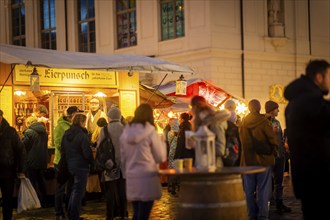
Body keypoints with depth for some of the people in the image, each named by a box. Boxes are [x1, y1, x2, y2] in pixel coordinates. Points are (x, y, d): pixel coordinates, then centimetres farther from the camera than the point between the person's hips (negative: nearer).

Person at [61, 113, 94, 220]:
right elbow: (87, 153, -18)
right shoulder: (82, 135, -17)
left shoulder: (66, 134, 6)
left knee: (75, 190, 21)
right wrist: (92, 162, -2)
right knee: (78, 191, 1)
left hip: (70, 166, 8)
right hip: (81, 166, -8)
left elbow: (63, 152, 12)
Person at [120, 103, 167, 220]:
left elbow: (123, 157, 12)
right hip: (147, 176, -5)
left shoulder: (126, 132, 4)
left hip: (131, 178, 5)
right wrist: (162, 143, 13)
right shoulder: (150, 132, -8)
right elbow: (160, 157, -2)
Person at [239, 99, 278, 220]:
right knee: (263, 189, 1)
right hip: (263, 159, -4)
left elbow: (241, 142, 10)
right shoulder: (264, 122, -11)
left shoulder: (243, 123, 4)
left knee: (249, 190, 9)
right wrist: (274, 152, 5)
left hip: (248, 160, 4)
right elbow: (272, 140, -9)